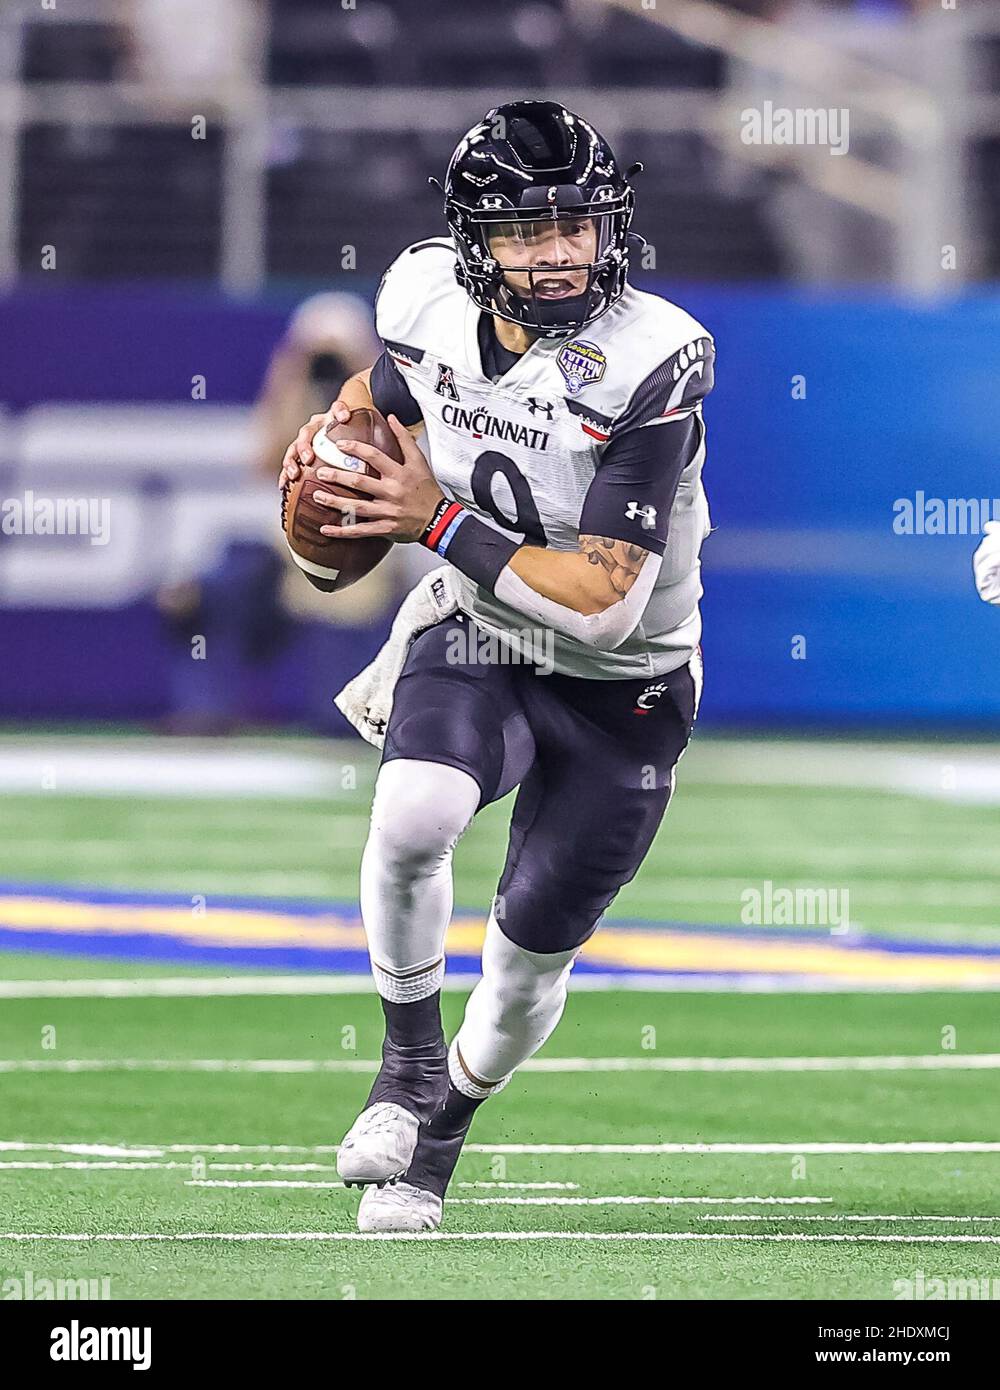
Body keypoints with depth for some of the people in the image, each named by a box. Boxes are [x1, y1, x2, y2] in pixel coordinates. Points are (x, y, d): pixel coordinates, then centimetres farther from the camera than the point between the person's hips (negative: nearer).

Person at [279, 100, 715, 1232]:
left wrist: (440, 523, -29)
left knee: (535, 948, 8)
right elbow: (388, 388, 14)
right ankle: (409, 1057, -5)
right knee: (412, 819, -30)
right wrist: (330, 436, -8)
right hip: (477, 643, 2)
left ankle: (440, 1128, 39)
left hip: (621, 685, -2)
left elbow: (602, 601, -30)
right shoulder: (431, 302, -13)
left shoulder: (649, 368, -29)